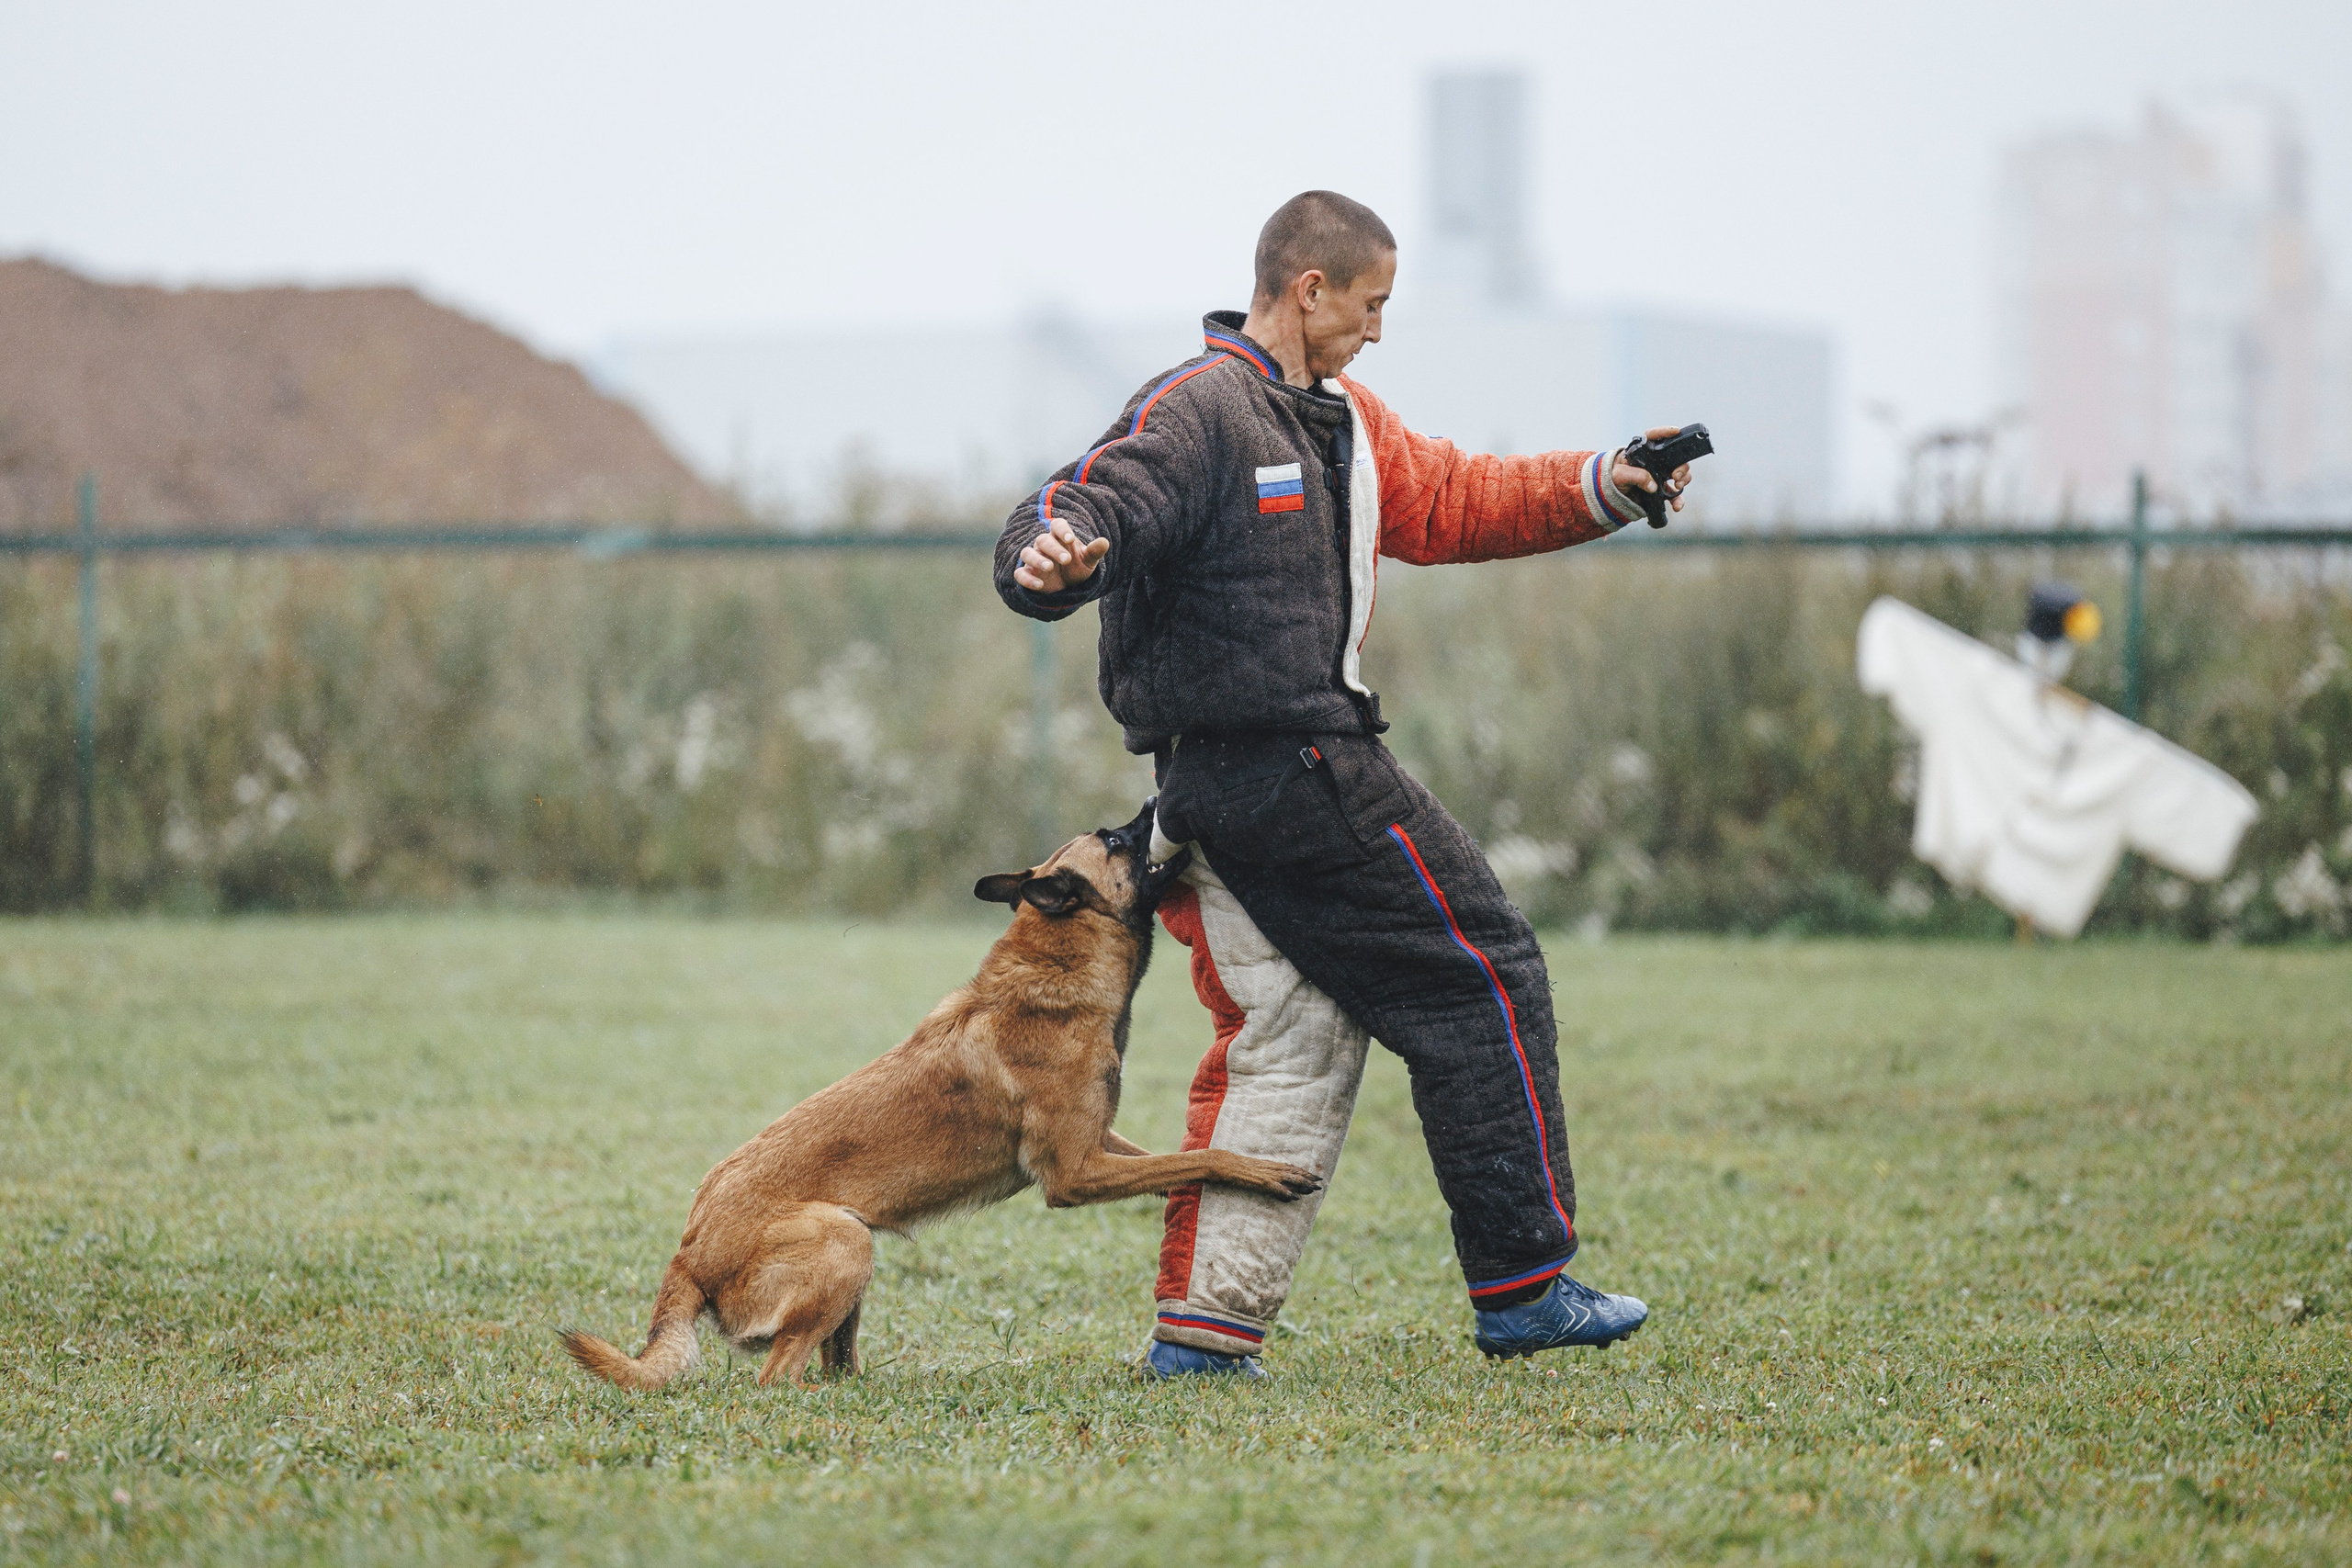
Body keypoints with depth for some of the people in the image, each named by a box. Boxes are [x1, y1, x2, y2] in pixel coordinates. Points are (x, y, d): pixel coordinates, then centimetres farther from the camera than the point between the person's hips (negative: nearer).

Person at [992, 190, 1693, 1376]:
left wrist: (1602, 488, 15)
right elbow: (1069, 517, -23)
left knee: (1288, 1043, 10)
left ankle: (1205, 1324, 8)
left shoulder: (1337, 420, 18)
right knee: (1484, 978, -2)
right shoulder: (1199, 412, -13)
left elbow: (1449, 501, 26)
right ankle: (1524, 1288, 4)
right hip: (1298, 775, -10)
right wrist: (1054, 558, -47)